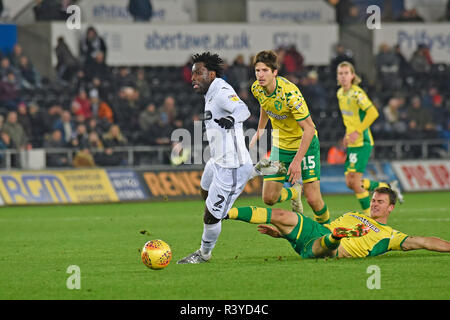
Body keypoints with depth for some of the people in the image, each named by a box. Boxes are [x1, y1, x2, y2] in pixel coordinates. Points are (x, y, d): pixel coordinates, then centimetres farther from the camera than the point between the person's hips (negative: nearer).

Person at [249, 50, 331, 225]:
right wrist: (260, 130, 21)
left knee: (313, 199, -12)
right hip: (280, 144, 6)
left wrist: (297, 161, -31)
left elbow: (309, 128, -28)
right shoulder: (257, 88, -10)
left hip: (304, 143, -5)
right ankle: (293, 192, 31)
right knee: (269, 198, -2)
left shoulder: (289, 93, -30)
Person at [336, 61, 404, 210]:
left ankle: (368, 214, 2)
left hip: (362, 142, -9)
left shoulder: (357, 93, -15)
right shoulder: (340, 93, 11)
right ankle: (388, 187, 22)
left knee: (354, 181, -11)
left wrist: (358, 131, -22)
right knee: (350, 182, 6)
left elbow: (373, 113, -22)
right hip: (352, 143, 9)